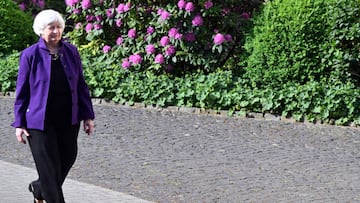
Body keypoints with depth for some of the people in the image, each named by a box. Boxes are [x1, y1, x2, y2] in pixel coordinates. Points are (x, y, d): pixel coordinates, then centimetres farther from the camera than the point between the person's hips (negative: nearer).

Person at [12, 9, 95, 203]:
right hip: (40, 121, -4)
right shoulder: (30, 55, -7)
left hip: (68, 120, 4)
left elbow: (81, 85, 9)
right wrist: (19, 123, -3)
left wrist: (88, 115, 6)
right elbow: (22, 91, -2)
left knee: (68, 158, 11)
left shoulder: (71, 52, 3)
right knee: (49, 167, -3)